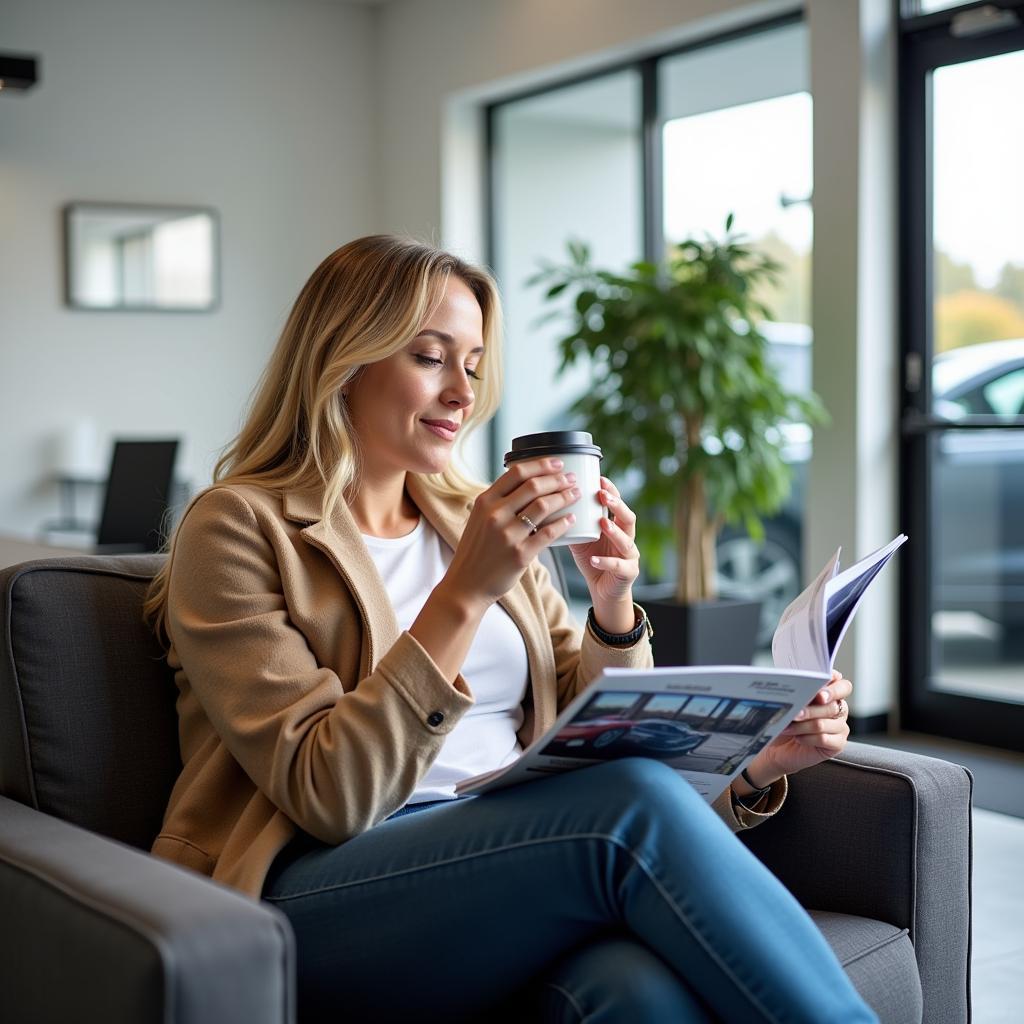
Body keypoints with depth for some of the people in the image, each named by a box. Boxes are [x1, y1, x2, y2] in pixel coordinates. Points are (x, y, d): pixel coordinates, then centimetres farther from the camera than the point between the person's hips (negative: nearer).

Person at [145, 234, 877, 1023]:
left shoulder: (482, 521, 19)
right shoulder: (237, 528, 0)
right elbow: (328, 795, -11)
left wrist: (614, 602, -2)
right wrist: (465, 594, -19)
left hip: (514, 857, 5)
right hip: (320, 902, -4)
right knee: (635, 806, -30)